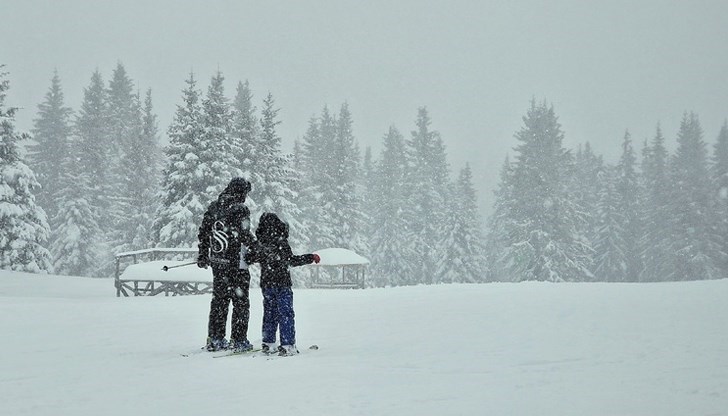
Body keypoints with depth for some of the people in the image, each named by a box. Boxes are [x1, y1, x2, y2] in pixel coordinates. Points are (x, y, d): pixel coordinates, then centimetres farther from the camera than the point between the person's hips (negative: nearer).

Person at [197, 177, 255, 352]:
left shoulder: (213, 207, 6)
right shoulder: (240, 209, -15)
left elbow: (203, 232, 12)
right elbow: (245, 236, -17)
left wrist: (202, 255, 22)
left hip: (216, 261, 6)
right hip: (236, 263, -6)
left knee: (219, 299, 16)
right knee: (240, 301, 5)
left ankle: (214, 339, 19)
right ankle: (238, 340, 7)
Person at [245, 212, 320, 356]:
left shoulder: (258, 244, 2)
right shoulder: (281, 242, -13)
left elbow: (248, 259, 9)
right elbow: (292, 260, -13)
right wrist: (311, 257, -5)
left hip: (266, 284, 5)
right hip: (282, 284, -5)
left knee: (269, 313, 16)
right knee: (286, 314, 0)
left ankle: (268, 343, 19)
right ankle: (287, 345, -3)